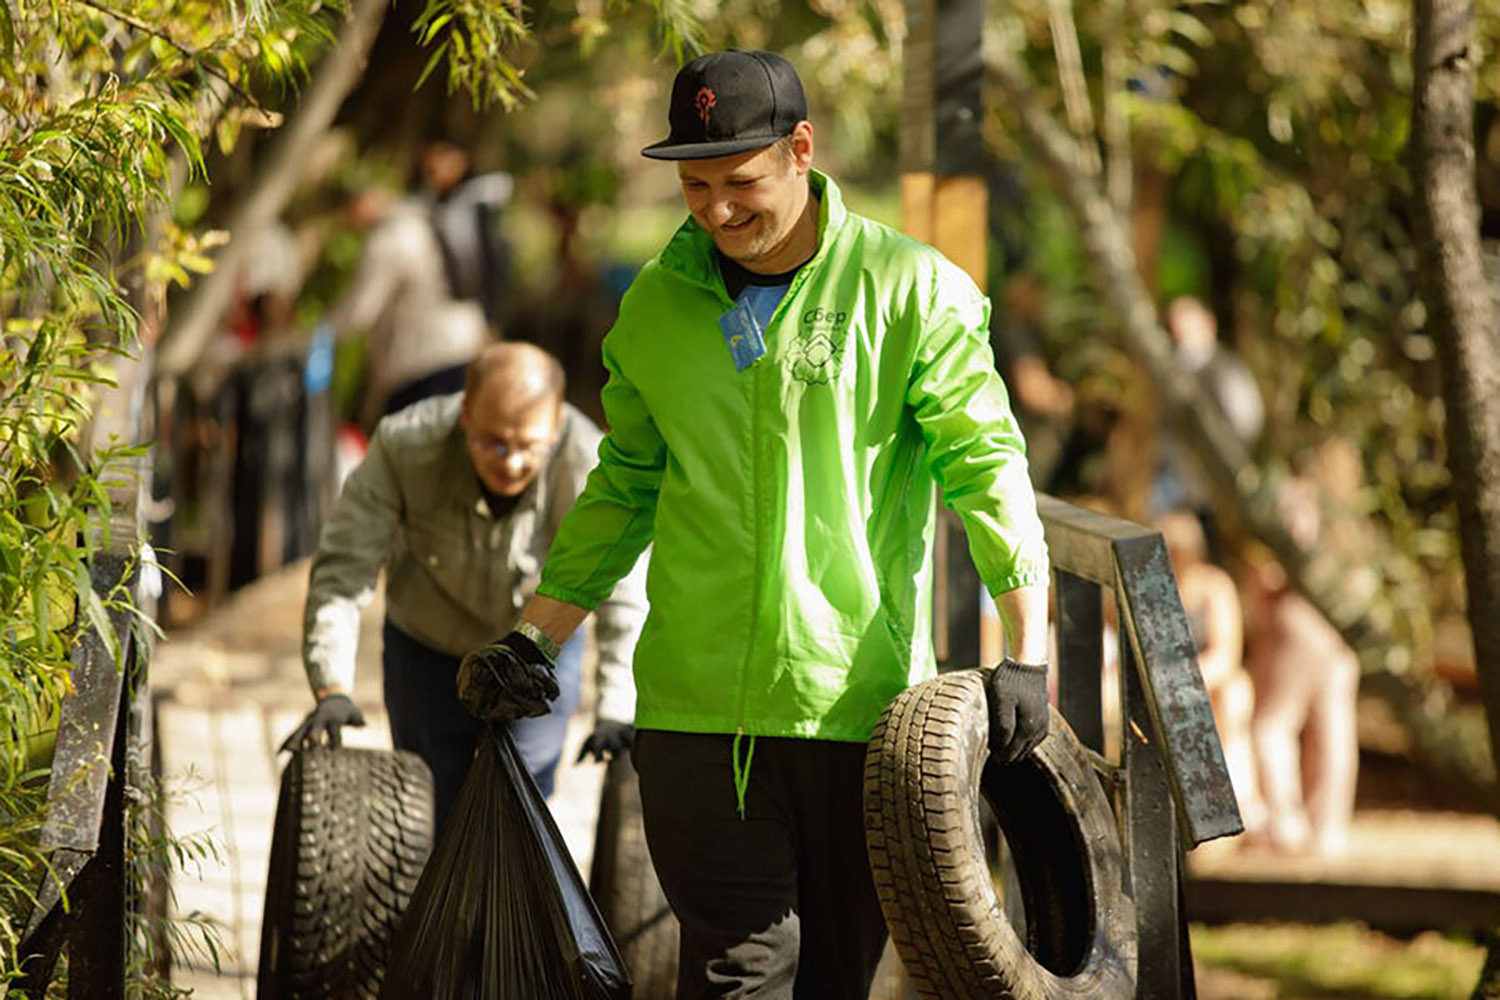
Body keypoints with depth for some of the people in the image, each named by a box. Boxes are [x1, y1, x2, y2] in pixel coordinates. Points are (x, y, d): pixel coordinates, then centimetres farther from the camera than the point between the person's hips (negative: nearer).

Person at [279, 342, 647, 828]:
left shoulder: (592, 471, -32)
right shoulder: (405, 447, -31)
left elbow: (625, 604, -28)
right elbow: (343, 569, -27)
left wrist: (618, 712, -40)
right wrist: (332, 688, -37)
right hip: (427, 653, 1)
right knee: (434, 812, 5)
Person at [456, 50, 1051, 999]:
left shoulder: (908, 287, -2)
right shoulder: (656, 305, 9)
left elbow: (984, 459, -4)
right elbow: (625, 487, 20)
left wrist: (1028, 651, -13)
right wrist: (533, 639, 15)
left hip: (858, 698, -2)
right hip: (694, 703, 2)